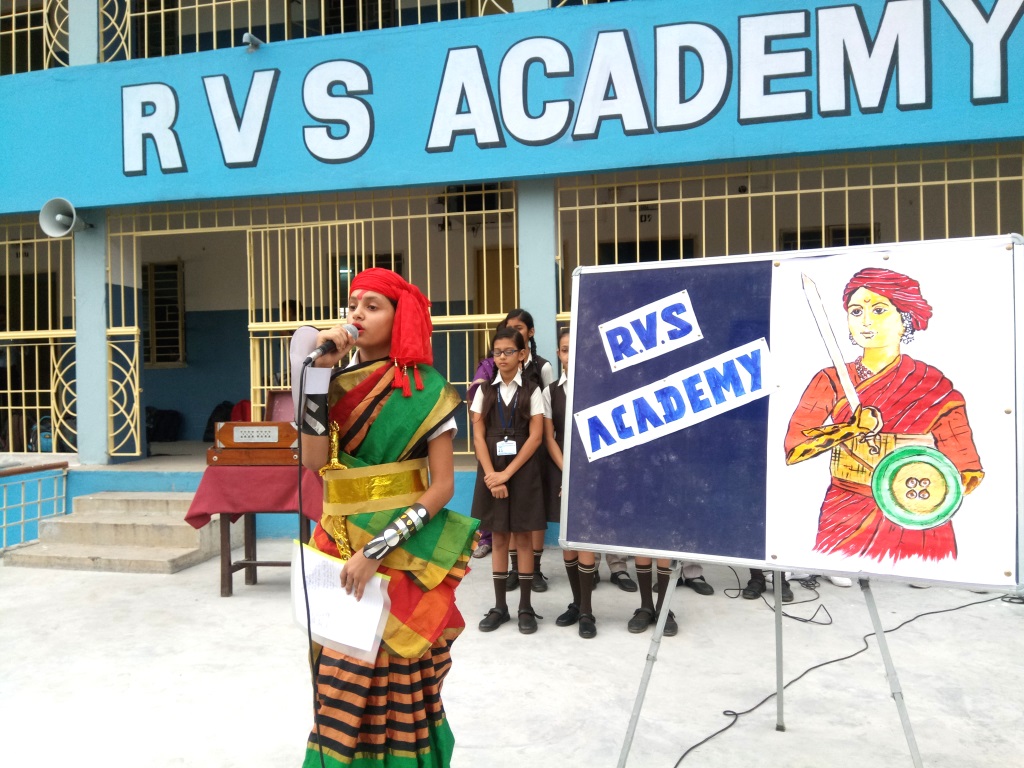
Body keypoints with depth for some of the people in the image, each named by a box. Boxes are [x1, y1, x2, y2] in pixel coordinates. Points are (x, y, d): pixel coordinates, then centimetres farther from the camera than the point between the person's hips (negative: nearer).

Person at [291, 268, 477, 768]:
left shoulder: (425, 390, -7)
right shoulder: (340, 383, 6)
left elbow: (443, 486, -10)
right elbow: (313, 459, -8)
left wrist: (379, 548, -17)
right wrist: (318, 374, -12)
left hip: (402, 554, -4)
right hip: (339, 546, 5)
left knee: (390, 678, 2)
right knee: (340, 674, 11)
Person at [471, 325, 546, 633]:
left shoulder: (532, 391, 0)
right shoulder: (485, 391, 6)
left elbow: (535, 437, -7)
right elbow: (478, 436, 1)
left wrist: (507, 473, -14)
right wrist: (491, 473, -11)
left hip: (522, 471, -2)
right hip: (491, 472, 2)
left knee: (522, 537, 3)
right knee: (498, 538, 8)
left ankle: (526, 607, 13)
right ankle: (499, 606, 17)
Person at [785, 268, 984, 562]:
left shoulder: (936, 387, -2)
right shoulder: (831, 381, 0)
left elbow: (968, 471, -5)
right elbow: (792, 449, -12)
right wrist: (852, 428, -23)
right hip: (845, 524, 1)